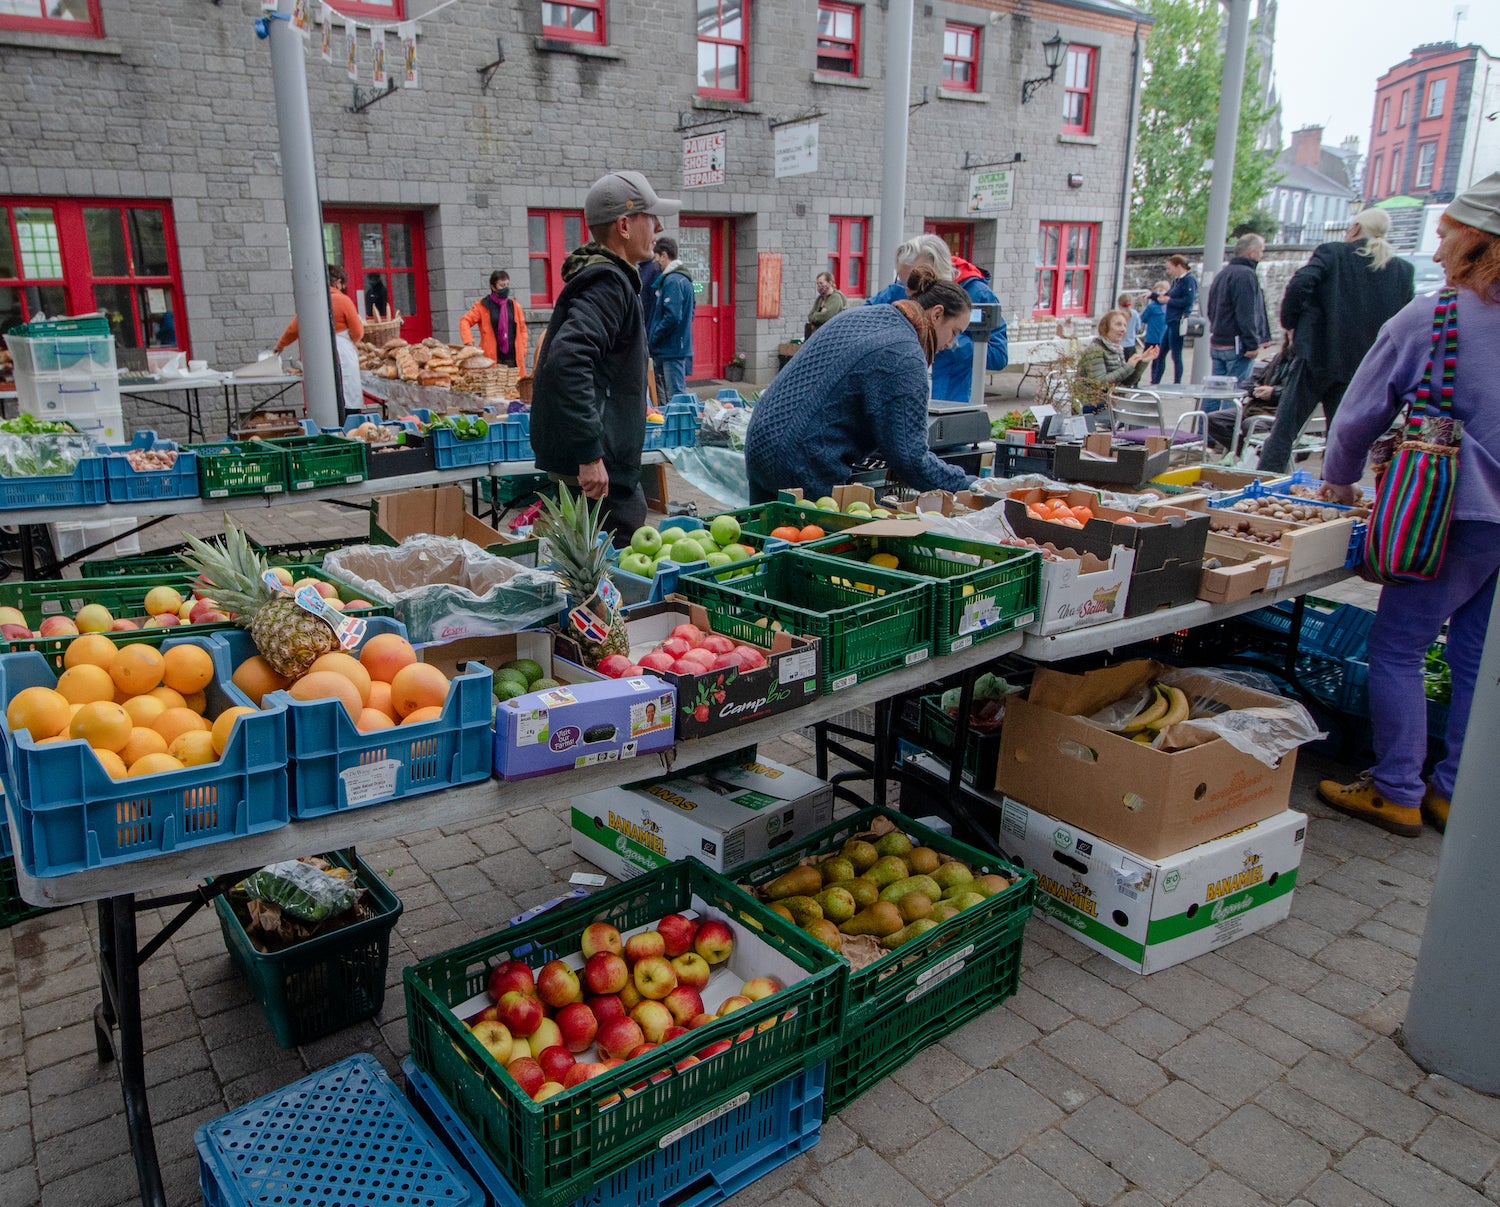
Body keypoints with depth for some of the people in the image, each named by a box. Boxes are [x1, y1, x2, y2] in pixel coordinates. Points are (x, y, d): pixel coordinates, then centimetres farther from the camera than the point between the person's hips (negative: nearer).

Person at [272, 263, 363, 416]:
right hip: (343, 356, -5)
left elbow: (293, 328, 15)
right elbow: (358, 333, -6)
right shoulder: (343, 300, -6)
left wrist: (280, 345, 31)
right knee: (348, 404, -2)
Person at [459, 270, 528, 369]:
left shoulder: (514, 306, 15)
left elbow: (522, 329, 20)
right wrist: (469, 342, -13)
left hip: (513, 360, 3)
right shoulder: (483, 306, 5)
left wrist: (522, 350, 9)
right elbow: (465, 321, 1)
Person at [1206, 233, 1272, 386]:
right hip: (1236, 345, -9)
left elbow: (1210, 310, 25)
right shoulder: (1245, 274, -12)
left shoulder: (1221, 274, 18)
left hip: (1216, 343, 9)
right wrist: (1252, 344, -18)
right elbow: (1246, 313, -19)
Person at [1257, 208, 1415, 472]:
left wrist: (1290, 322, -3)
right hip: (1366, 368, 3)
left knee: (1285, 430, 2)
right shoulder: (1403, 270, 8)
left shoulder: (1332, 253, -2)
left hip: (1319, 355, -3)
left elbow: (1299, 284, -16)